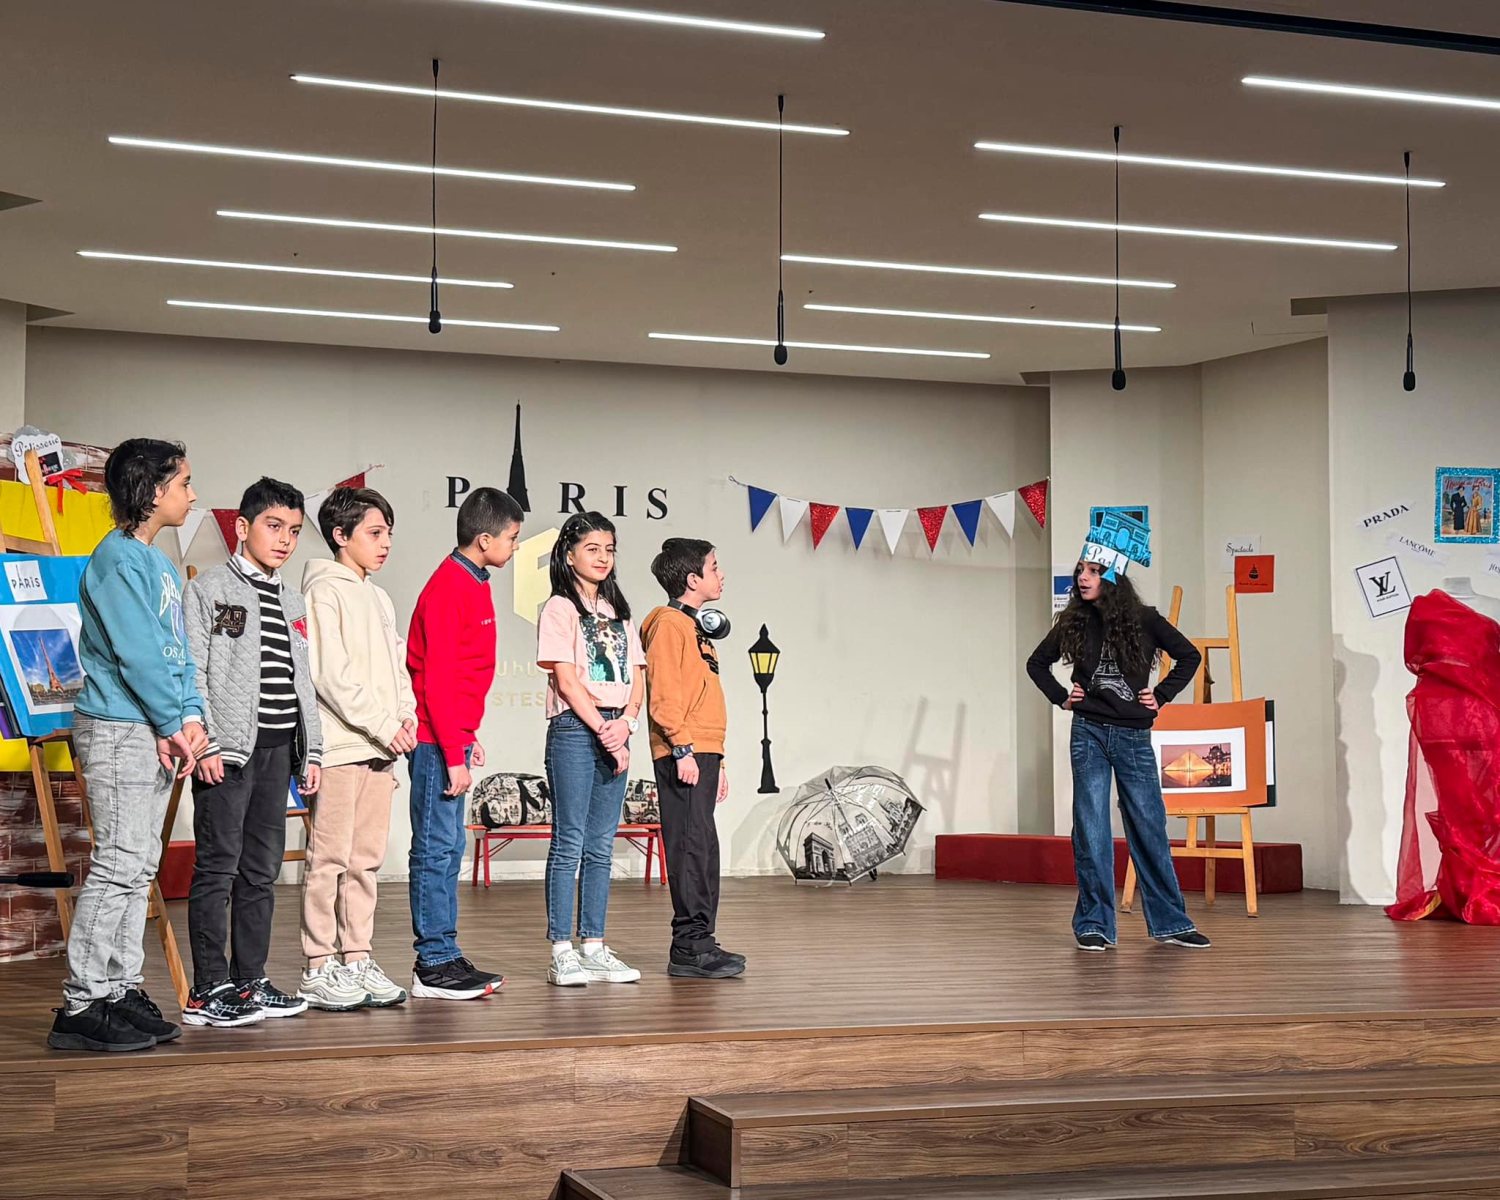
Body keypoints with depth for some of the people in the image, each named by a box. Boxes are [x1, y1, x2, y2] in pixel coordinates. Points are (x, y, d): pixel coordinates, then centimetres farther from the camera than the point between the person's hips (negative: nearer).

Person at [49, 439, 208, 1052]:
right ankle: (82, 1006, -5)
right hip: (119, 728, -10)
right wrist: (175, 724, -12)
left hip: (158, 731, 10)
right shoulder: (118, 559, -13)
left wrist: (190, 716, 1)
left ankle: (121, 989, 18)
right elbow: (137, 654, -18)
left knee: (140, 866, 11)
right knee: (119, 864, -10)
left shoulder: (159, 563, 17)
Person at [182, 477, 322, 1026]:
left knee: (262, 868, 9)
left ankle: (249, 982, 15)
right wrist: (204, 743, -17)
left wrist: (312, 749, 15)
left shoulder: (293, 603, 20)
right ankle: (208, 991, -4)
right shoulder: (208, 589, -1)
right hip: (228, 749, -7)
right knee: (218, 866, -7)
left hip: (278, 748, 7)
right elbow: (190, 673, -8)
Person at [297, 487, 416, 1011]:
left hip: (379, 749, 8)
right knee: (329, 858, -5)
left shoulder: (378, 598, 21)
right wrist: (384, 725, -14)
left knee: (365, 859, 10)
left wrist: (407, 714, 3)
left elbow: (397, 663, 21)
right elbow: (331, 676, -14)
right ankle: (319, 968, 0)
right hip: (339, 746, -8)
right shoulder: (324, 591, -6)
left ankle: (357, 960, 15)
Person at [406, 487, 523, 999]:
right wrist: (454, 756, -19)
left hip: (453, 737, 10)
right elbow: (437, 681, -19)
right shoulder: (448, 590, -15)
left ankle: (445, 958, 18)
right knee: (437, 849, -6)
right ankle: (433, 966, -1)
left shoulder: (472, 584, 14)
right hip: (437, 743, -10)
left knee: (448, 847, 12)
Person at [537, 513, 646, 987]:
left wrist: (625, 723, -5)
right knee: (569, 842, -6)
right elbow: (566, 681, -10)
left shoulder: (617, 611, 17)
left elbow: (636, 679, 13)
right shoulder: (560, 609, -2)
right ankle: (561, 952, -3)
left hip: (614, 732, 6)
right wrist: (603, 731, -12)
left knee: (601, 846, 7)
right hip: (574, 730, -6)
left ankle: (594, 948, 11)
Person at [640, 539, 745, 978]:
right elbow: (663, 694, -16)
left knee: (702, 850, 9)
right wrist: (683, 748, -22)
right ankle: (690, 948, -9)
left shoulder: (694, 627, 22)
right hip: (682, 755, -10)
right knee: (692, 847, -11)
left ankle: (699, 943, 13)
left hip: (701, 753, 10)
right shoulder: (668, 624, -7)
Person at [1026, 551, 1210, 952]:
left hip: (1134, 738, -1)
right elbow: (1037, 663, 18)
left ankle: (1169, 922, 11)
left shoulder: (1144, 620, -1)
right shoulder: (1073, 622, 4)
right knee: (1091, 829, -1)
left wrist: (1161, 696, 3)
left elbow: (1190, 656, 9)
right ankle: (1093, 925, 4)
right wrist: (1061, 698, 6)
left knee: (1149, 828, 3)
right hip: (1089, 734, 1)